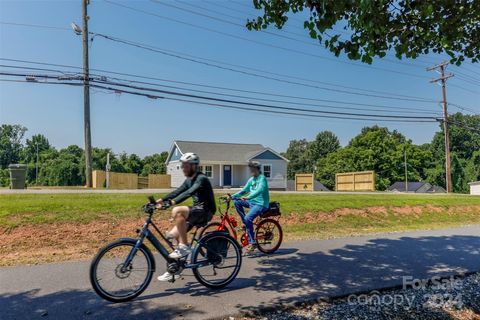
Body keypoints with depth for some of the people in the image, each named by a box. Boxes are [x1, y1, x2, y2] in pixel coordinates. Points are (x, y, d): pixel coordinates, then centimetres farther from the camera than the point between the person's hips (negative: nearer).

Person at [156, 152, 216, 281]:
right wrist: (162, 200, -8)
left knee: (177, 211, -31)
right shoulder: (189, 180, 14)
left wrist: (173, 202, -42)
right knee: (173, 235, -2)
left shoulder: (202, 179, -15)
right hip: (196, 212, 9)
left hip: (205, 211, -9)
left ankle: (184, 246, -21)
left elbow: (189, 192, -30)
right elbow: (178, 191, 5)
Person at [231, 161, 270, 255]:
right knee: (237, 202, -5)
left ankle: (252, 243, -17)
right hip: (252, 202, 8)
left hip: (261, 204, -8)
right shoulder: (251, 179, 13)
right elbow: (244, 190, 13)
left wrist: (248, 197, -42)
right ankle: (245, 223, 2)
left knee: (248, 218, -27)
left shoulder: (262, 178, -12)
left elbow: (260, 190, -29)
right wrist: (233, 196, -2)